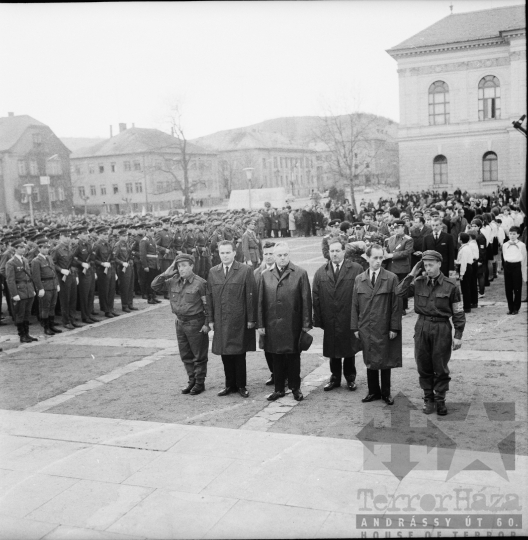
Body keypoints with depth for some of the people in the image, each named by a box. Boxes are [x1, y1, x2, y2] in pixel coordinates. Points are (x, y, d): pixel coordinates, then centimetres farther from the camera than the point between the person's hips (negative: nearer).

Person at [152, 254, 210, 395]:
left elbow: (207, 305, -11)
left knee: (199, 356, 6)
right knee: (185, 355, 15)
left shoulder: (200, 283, -13)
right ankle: (192, 380, 30)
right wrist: (166, 274, -5)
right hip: (180, 322, 6)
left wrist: (207, 324, -14)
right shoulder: (173, 282, 4)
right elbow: (155, 286, 7)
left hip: (195, 323, -6)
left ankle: (200, 382, 19)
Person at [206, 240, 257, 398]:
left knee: (239, 354, 4)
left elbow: (251, 296, -5)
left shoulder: (245, 271, -4)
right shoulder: (213, 272, 9)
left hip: (239, 321, -4)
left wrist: (251, 319, -8)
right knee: (225, 355, 9)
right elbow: (209, 297, 10)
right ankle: (230, 384, 22)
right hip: (221, 322, 4)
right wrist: (210, 319, 6)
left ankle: (241, 385, 18)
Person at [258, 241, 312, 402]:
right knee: (277, 358, 10)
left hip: (293, 325, -2)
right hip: (273, 325, 3)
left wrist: (306, 324, -7)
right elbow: (261, 302, 7)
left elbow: (306, 300, -3)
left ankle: (295, 388, 21)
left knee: (293, 357, 7)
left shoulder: (300, 273, -1)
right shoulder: (266, 276, 7)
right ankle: (279, 389, 22)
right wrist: (261, 324, 3)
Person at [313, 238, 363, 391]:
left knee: (349, 350, 11)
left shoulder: (356, 270, -5)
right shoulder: (321, 272, 3)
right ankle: (335, 378, 28)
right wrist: (318, 319, -2)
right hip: (330, 320, 2)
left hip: (349, 320, -2)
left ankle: (350, 378, 28)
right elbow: (316, 298, 2)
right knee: (332, 351, 12)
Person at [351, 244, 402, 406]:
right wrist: (355, 327, 3)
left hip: (385, 329, -2)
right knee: (370, 361, 10)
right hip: (366, 328, 2)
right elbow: (355, 305, 7)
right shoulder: (359, 279, 5)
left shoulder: (391, 278, -4)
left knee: (385, 362, 8)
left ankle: (386, 393, 23)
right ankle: (373, 392, 24)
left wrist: (394, 327, -8)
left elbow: (396, 305, -5)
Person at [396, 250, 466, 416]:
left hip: (442, 328, -3)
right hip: (422, 326, 3)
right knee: (424, 366, 10)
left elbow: (458, 312, -2)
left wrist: (458, 335, -5)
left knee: (440, 367, 6)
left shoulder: (450, 285, -6)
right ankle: (428, 398, 25)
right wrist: (411, 275, -7)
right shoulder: (419, 282, 2)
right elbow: (399, 292, -6)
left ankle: (440, 399, 21)